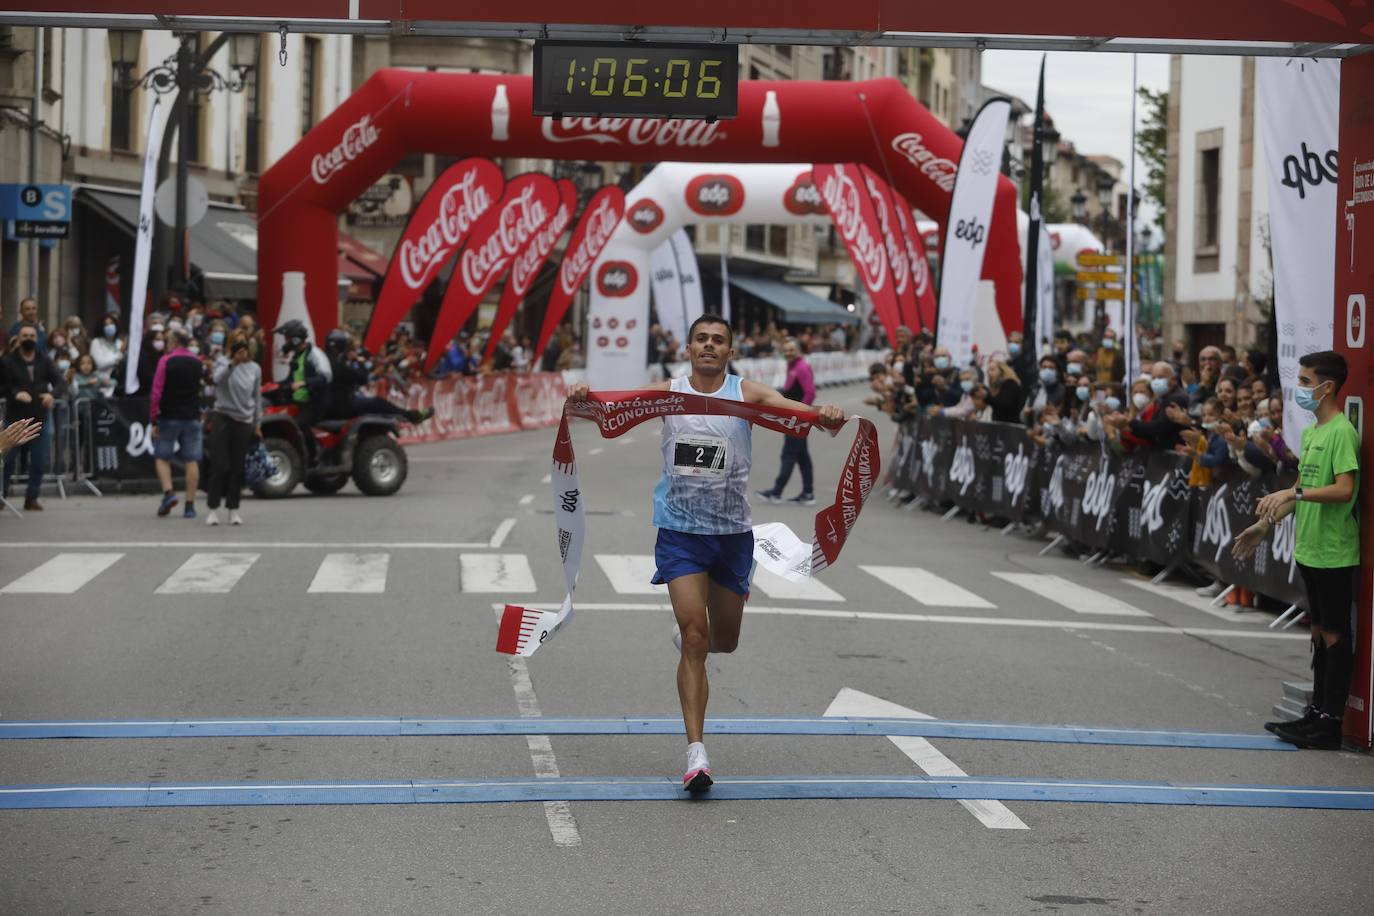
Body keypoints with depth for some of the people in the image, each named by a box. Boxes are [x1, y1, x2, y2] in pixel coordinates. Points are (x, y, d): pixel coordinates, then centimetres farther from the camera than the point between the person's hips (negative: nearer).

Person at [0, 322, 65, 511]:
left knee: (39, 462, 4)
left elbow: (61, 383, 0)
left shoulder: (45, 361, 6)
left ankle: (32, 498, 14)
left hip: (39, 419, 3)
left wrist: (52, 394, -21)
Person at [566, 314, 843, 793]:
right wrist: (584, 397, -37)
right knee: (695, 639, -12)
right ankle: (696, 753, -10)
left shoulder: (745, 393, -4)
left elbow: (793, 408, -20)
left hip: (732, 532, 2)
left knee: (724, 641, 15)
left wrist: (824, 415, -42)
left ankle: (688, 635, 52)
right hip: (680, 532, -2)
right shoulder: (667, 392, -2)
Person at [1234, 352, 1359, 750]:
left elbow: (1344, 490, -25)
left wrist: (1294, 492, -30)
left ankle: (1331, 723, 2)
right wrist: (1265, 524, 20)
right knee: (1320, 630, 15)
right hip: (1309, 549, 9)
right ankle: (1317, 713, 23)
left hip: (1334, 553, -9)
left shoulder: (1342, 432, -15)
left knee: (1334, 634, -3)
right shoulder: (1310, 432, 13)